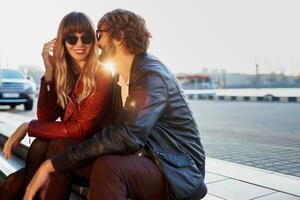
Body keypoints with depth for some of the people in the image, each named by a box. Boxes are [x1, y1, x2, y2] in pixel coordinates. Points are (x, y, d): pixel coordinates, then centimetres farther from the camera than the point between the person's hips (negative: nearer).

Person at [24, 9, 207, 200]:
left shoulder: (152, 75, -19)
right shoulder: (118, 76, 9)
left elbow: (127, 136, -32)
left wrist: (53, 163, -30)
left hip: (177, 172, -7)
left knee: (108, 166, -37)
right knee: (59, 147, -3)